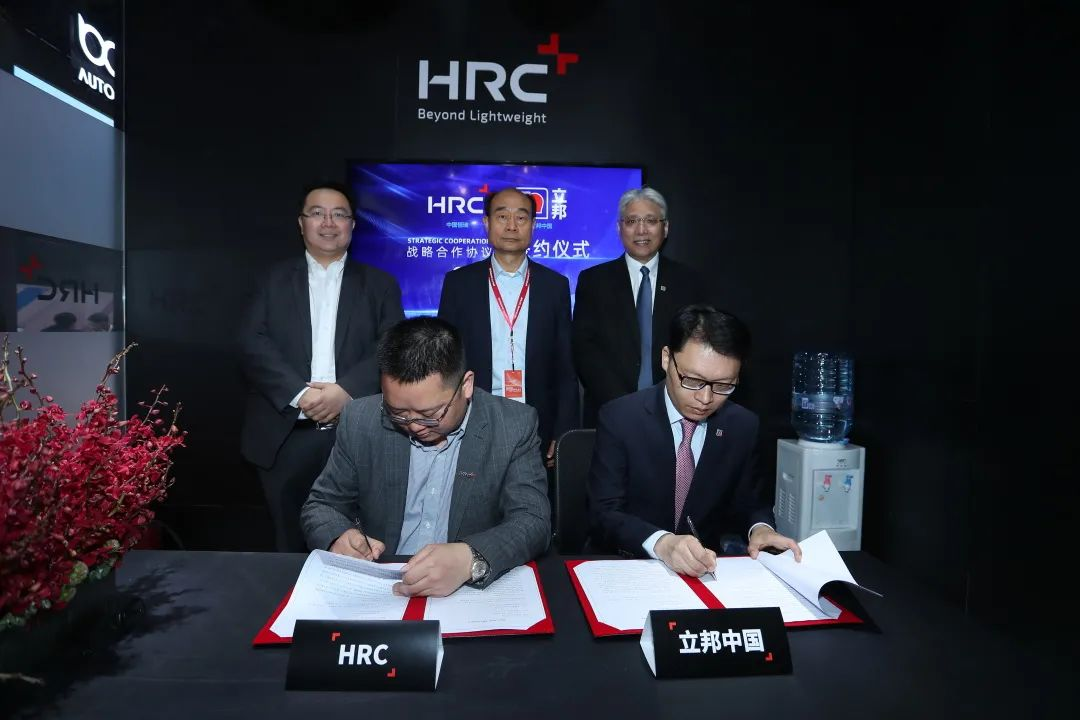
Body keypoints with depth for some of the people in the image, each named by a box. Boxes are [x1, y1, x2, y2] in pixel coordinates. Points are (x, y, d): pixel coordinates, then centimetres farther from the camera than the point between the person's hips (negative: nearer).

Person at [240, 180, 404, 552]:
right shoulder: (275, 280, 11)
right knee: (292, 546, 12)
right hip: (286, 435, 1)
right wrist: (300, 394, -15)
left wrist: (346, 390, -17)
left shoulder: (379, 283, 9)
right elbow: (253, 343, -1)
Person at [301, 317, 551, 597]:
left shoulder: (514, 427, -10)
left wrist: (470, 559, -32)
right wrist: (339, 538, -17)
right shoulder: (360, 420, -4)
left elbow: (533, 522, -14)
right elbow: (322, 505, 5)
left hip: (479, 593, 0)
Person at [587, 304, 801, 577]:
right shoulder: (620, 419, -10)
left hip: (705, 567, 4)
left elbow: (752, 502, 11)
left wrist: (760, 529, -12)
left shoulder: (743, 426, 0)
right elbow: (603, 514, -14)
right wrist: (661, 542, -32)